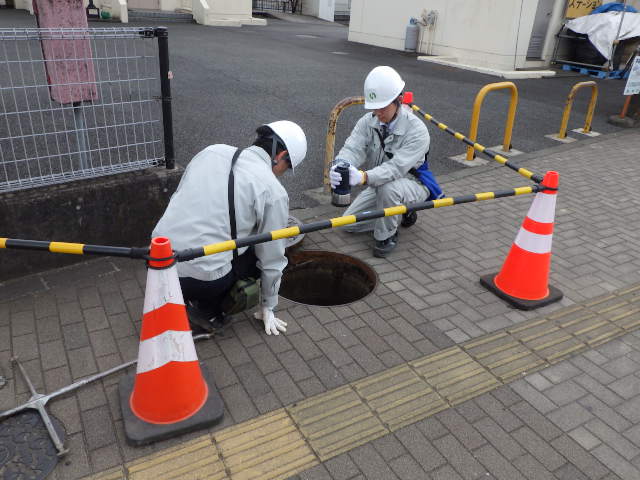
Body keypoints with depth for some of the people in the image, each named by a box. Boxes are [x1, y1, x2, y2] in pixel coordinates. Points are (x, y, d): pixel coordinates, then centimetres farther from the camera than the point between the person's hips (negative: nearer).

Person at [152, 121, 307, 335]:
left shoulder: (212, 151, 8)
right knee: (261, 252, 15)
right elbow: (272, 259, 1)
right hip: (202, 280, -6)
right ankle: (207, 310, 7)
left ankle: (179, 299, 20)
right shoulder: (273, 191, -7)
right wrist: (267, 307, 18)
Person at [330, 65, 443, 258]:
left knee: (388, 188, -41)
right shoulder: (368, 122, -12)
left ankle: (387, 235, -14)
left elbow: (397, 167, -40)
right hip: (381, 183, 6)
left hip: (413, 183, -6)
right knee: (350, 224, 3)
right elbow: (352, 148, -25)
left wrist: (364, 177, -58)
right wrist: (339, 168, -50)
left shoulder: (416, 130, -28)